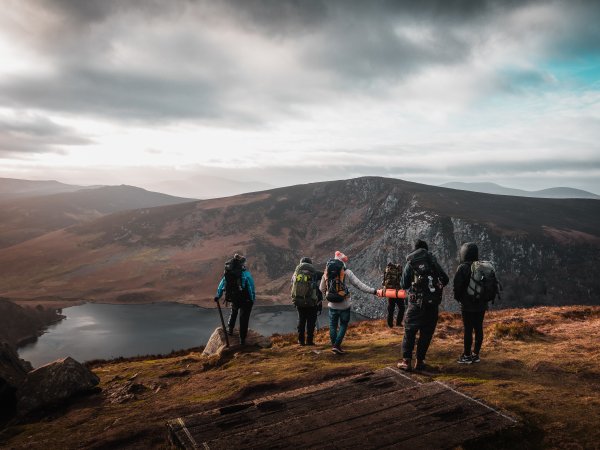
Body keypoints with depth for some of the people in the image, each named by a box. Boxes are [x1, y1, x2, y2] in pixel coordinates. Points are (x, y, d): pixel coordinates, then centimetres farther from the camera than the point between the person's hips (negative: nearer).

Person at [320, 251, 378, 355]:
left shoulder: (327, 272, -2)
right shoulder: (346, 272, -12)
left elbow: (321, 288, 6)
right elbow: (359, 285, -16)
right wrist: (374, 291, -15)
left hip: (332, 306, 3)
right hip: (344, 305, -3)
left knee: (333, 325, 16)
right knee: (343, 325, 12)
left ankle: (334, 345, 21)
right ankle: (337, 345, 3)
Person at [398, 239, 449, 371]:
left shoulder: (410, 264, 0)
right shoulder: (433, 261, 5)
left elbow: (404, 285, 1)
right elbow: (445, 280, 7)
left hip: (416, 303, -2)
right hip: (433, 304, 2)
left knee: (409, 332, 6)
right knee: (426, 333, 11)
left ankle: (406, 361, 2)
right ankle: (420, 361, 13)